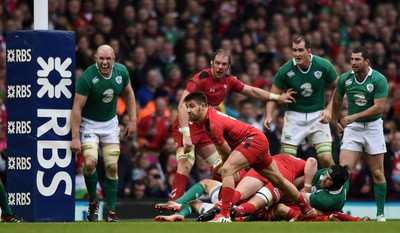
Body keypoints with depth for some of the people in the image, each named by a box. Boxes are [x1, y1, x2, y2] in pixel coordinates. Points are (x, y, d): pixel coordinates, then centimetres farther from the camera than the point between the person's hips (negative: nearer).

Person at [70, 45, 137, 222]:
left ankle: (110, 211, 10)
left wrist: (132, 120, 5)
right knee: (90, 162, -22)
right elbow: (77, 108, -22)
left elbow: (128, 93, 10)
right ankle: (93, 201, 1)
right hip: (89, 123, -4)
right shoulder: (87, 78, -24)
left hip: (110, 123, 4)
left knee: (112, 167, 0)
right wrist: (75, 137, -26)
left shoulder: (121, 72, -9)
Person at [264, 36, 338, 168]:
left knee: (326, 159, -10)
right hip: (294, 116, 0)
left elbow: (337, 88, 3)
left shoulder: (323, 66, -12)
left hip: (317, 116, 0)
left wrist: (329, 109, -9)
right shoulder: (285, 70, -13)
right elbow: (273, 95, -3)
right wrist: (269, 116, -19)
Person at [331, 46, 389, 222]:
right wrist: (335, 121, 22)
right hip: (352, 128, 2)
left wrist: (354, 117, -24)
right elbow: (337, 100, 14)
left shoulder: (379, 80, -14)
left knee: (377, 172, 2)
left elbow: (379, 107, -20)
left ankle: (381, 214, 11)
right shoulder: (345, 79, -4)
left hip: (373, 126, -2)